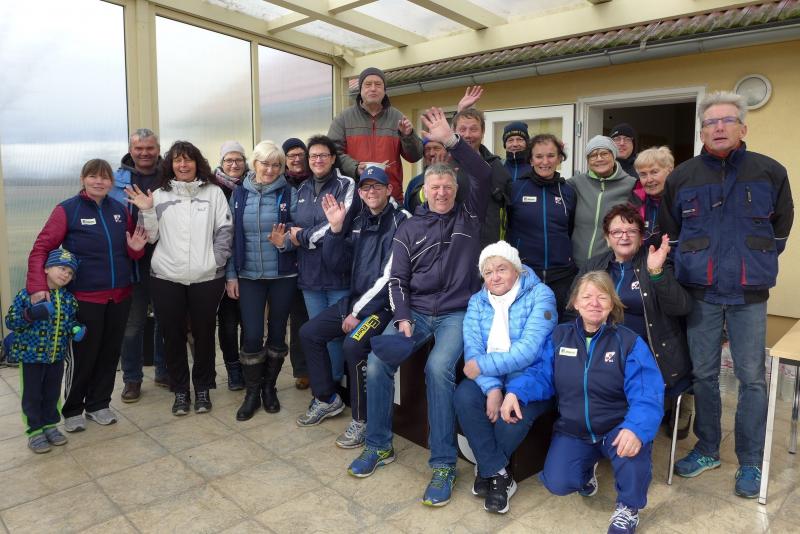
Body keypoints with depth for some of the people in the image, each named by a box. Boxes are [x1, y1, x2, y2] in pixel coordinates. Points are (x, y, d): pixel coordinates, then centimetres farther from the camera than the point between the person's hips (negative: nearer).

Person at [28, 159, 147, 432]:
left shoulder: (120, 210, 7)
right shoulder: (67, 210, -7)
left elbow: (129, 252, 16)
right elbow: (41, 249, -10)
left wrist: (136, 248, -7)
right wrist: (38, 286, -22)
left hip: (119, 297, 4)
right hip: (85, 298, -4)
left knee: (110, 353, 12)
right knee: (82, 356, 4)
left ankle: (98, 404, 29)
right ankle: (72, 410, 24)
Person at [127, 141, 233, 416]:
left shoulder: (214, 192, 3)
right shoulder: (159, 195, 6)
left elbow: (225, 230, 1)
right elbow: (151, 237, 5)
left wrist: (215, 260, -6)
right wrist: (147, 212, -9)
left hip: (206, 278, -1)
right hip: (166, 278, 1)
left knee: (204, 334, 9)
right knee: (173, 336, 9)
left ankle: (203, 388, 26)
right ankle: (180, 391, 24)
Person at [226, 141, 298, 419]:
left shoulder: (289, 194, -1)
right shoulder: (239, 194, 4)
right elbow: (231, 237, 6)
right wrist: (230, 274, 3)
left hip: (283, 275, -1)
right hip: (249, 276, 1)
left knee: (277, 333, 10)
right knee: (252, 336, -1)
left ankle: (269, 387, 29)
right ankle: (252, 393, 19)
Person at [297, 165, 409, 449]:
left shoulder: (400, 221, -11)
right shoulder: (358, 222, 12)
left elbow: (391, 276, -17)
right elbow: (336, 263, 7)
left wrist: (358, 312, -15)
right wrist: (336, 228, -7)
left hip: (383, 304, -8)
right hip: (356, 299, 8)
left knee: (353, 344, -29)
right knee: (309, 332, 6)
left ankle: (363, 420, -10)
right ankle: (327, 399, 23)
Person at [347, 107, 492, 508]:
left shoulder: (469, 216, 5)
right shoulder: (410, 228, 9)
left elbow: (484, 175, -10)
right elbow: (397, 278, 6)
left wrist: (451, 141, -20)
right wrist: (402, 317, -9)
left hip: (457, 313, -3)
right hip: (414, 311, 3)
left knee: (438, 367, -30)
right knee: (376, 361, -16)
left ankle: (444, 464, -16)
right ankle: (379, 445, 6)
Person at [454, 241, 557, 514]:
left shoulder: (540, 295, -7)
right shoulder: (477, 301, 7)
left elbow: (529, 350, -19)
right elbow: (472, 348, -6)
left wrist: (482, 366, -18)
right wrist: (492, 387, -22)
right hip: (490, 379, 4)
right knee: (464, 396, -27)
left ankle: (486, 468, -1)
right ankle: (498, 474, -13)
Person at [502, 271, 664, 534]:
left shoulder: (629, 342, -11)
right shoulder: (559, 336, 0)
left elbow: (646, 395, -20)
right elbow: (541, 374, -1)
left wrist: (636, 428, -40)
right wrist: (515, 391, -23)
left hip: (616, 428, -2)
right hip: (572, 430, 2)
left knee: (633, 444, -35)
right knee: (557, 483, -16)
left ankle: (628, 508, -2)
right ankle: (588, 465, 24)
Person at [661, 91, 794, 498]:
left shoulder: (771, 172, -1)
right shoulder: (682, 176, 2)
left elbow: (780, 228, 10)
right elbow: (669, 232, 12)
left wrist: (756, 263, 9)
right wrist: (693, 265, 10)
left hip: (749, 295, -1)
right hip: (700, 294, 1)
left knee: (751, 378, 5)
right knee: (703, 374, 10)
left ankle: (750, 462, 21)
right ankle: (707, 449, 26)